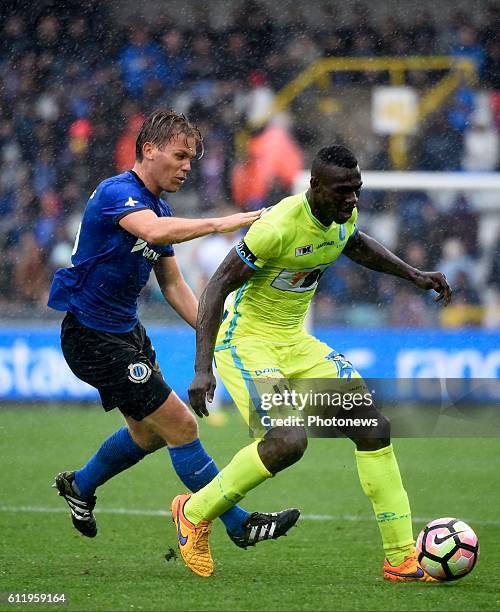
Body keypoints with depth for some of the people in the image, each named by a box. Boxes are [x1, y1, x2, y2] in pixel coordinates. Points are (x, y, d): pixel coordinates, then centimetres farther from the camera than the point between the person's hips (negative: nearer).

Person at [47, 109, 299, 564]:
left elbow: (173, 286, 15)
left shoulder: (157, 208, 10)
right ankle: (240, 525, -1)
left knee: (150, 432, 23)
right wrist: (219, 224, -47)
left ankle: (80, 486, 45)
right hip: (92, 338, -10)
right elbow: (153, 231, -43)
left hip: (126, 330, 10)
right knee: (180, 426, -9)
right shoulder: (117, 193, -20)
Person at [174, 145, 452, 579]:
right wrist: (202, 369, -29)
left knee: (375, 427, -3)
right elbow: (218, 286, -23)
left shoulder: (343, 216, -2)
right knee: (288, 441, -27)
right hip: (246, 342, -8)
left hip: (297, 344, 8)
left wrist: (414, 275, 16)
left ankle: (402, 558, 2)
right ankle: (194, 514, -3)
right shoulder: (278, 227, -27)